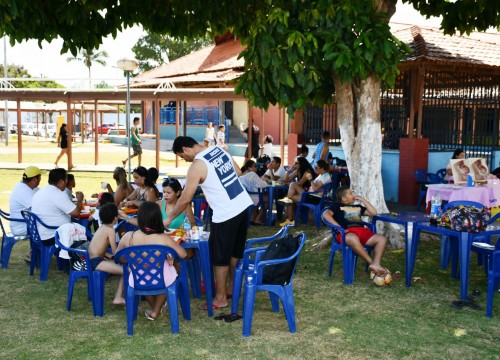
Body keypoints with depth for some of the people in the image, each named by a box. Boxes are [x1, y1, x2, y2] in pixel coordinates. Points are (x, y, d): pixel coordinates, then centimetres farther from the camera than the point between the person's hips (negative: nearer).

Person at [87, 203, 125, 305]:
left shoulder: (102, 228, 15)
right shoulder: (110, 230, -12)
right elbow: (115, 252, -14)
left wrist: (109, 255, 10)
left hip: (92, 259, 10)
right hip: (96, 261, -10)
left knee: (123, 267, 14)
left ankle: (118, 297, 7)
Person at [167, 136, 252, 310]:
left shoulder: (197, 166, -15)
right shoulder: (220, 150, 7)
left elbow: (185, 199, -11)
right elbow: (238, 173, 17)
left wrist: (169, 219, 1)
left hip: (226, 214, -8)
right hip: (243, 205, 9)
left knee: (220, 257, 6)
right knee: (235, 250, 21)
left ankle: (220, 298, 17)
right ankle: (230, 287, 36)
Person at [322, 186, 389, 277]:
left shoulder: (358, 206, 34)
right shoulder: (338, 206, 18)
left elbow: (373, 213, 26)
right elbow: (326, 214, -1)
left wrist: (362, 200, 25)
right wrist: (339, 227, -12)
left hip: (362, 231, 6)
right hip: (347, 232, -6)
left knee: (382, 239, -18)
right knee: (353, 238, -43)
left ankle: (376, 264, -36)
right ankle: (371, 263, -34)